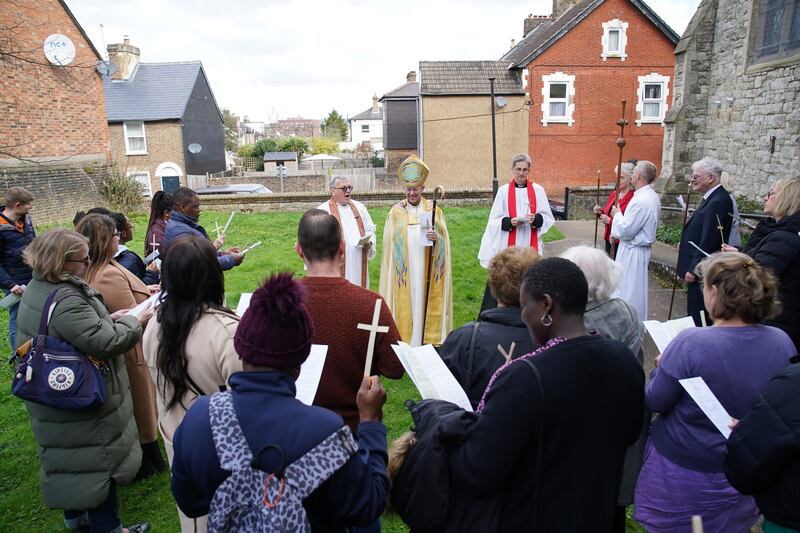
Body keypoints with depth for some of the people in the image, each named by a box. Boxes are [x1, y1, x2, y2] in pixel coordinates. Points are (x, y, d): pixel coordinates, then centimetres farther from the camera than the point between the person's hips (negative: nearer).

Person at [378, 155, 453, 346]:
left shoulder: (434, 210, 3)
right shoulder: (396, 212, 5)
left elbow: (445, 239, 3)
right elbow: (389, 242, 8)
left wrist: (436, 238, -19)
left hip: (427, 270, 0)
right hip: (403, 271, 0)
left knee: (425, 304, 2)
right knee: (404, 304, 1)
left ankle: (427, 341, 11)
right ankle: (404, 345, 9)